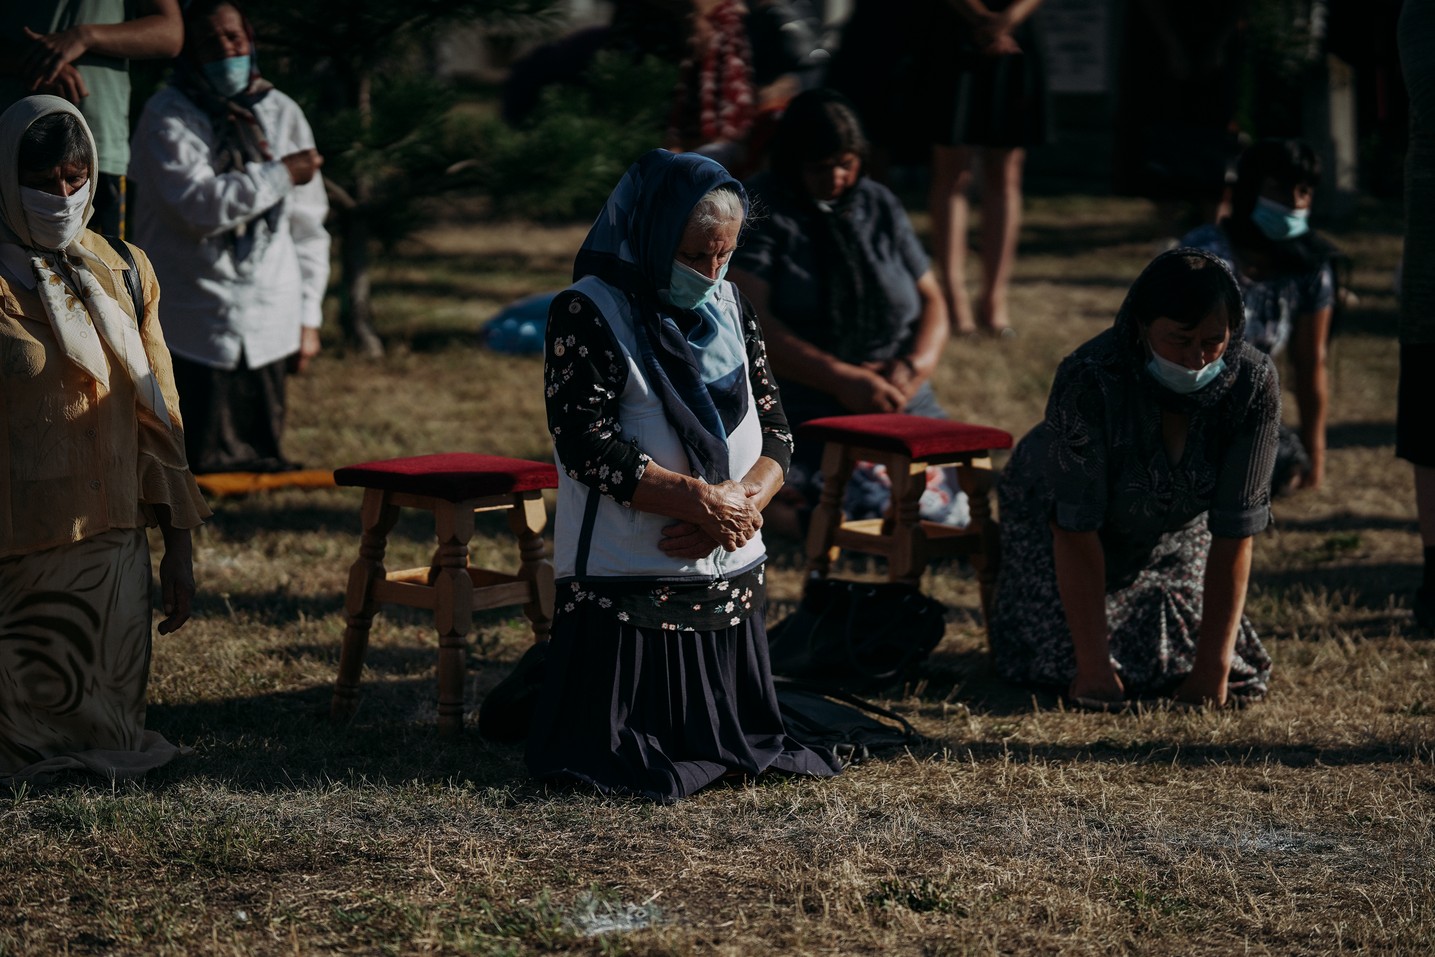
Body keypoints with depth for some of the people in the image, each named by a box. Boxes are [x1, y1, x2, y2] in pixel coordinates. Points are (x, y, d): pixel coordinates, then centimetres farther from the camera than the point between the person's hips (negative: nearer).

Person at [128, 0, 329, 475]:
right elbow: (200, 205, -18)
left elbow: (307, 225, 13)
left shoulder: (282, 114, 10)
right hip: (192, 328, -4)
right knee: (201, 464, -4)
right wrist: (281, 175, -10)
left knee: (262, 462, 5)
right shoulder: (168, 116, -4)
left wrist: (308, 317, 10)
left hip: (269, 327, 4)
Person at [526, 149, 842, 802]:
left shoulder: (728, 308, 11)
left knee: (735, 749, 9)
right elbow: (589, 447, -17)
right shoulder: (589, 313, -9)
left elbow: (773, 429, 8)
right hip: (628, 582, -6)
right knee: (625, 766, -4)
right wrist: (702, 500, -18)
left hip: (731, 576, 6)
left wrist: (744, 502, -13)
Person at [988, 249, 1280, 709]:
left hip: (1170, 533, 3)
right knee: (1063, 665, -13)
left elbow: (1234, 535, -25)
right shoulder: (1090, 379, -37)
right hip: (1052, 513, -3)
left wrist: (1213, 668, -26)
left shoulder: (1253, 384, -28)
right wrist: (1093, 667, -33)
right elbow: (1077, 531, -33)